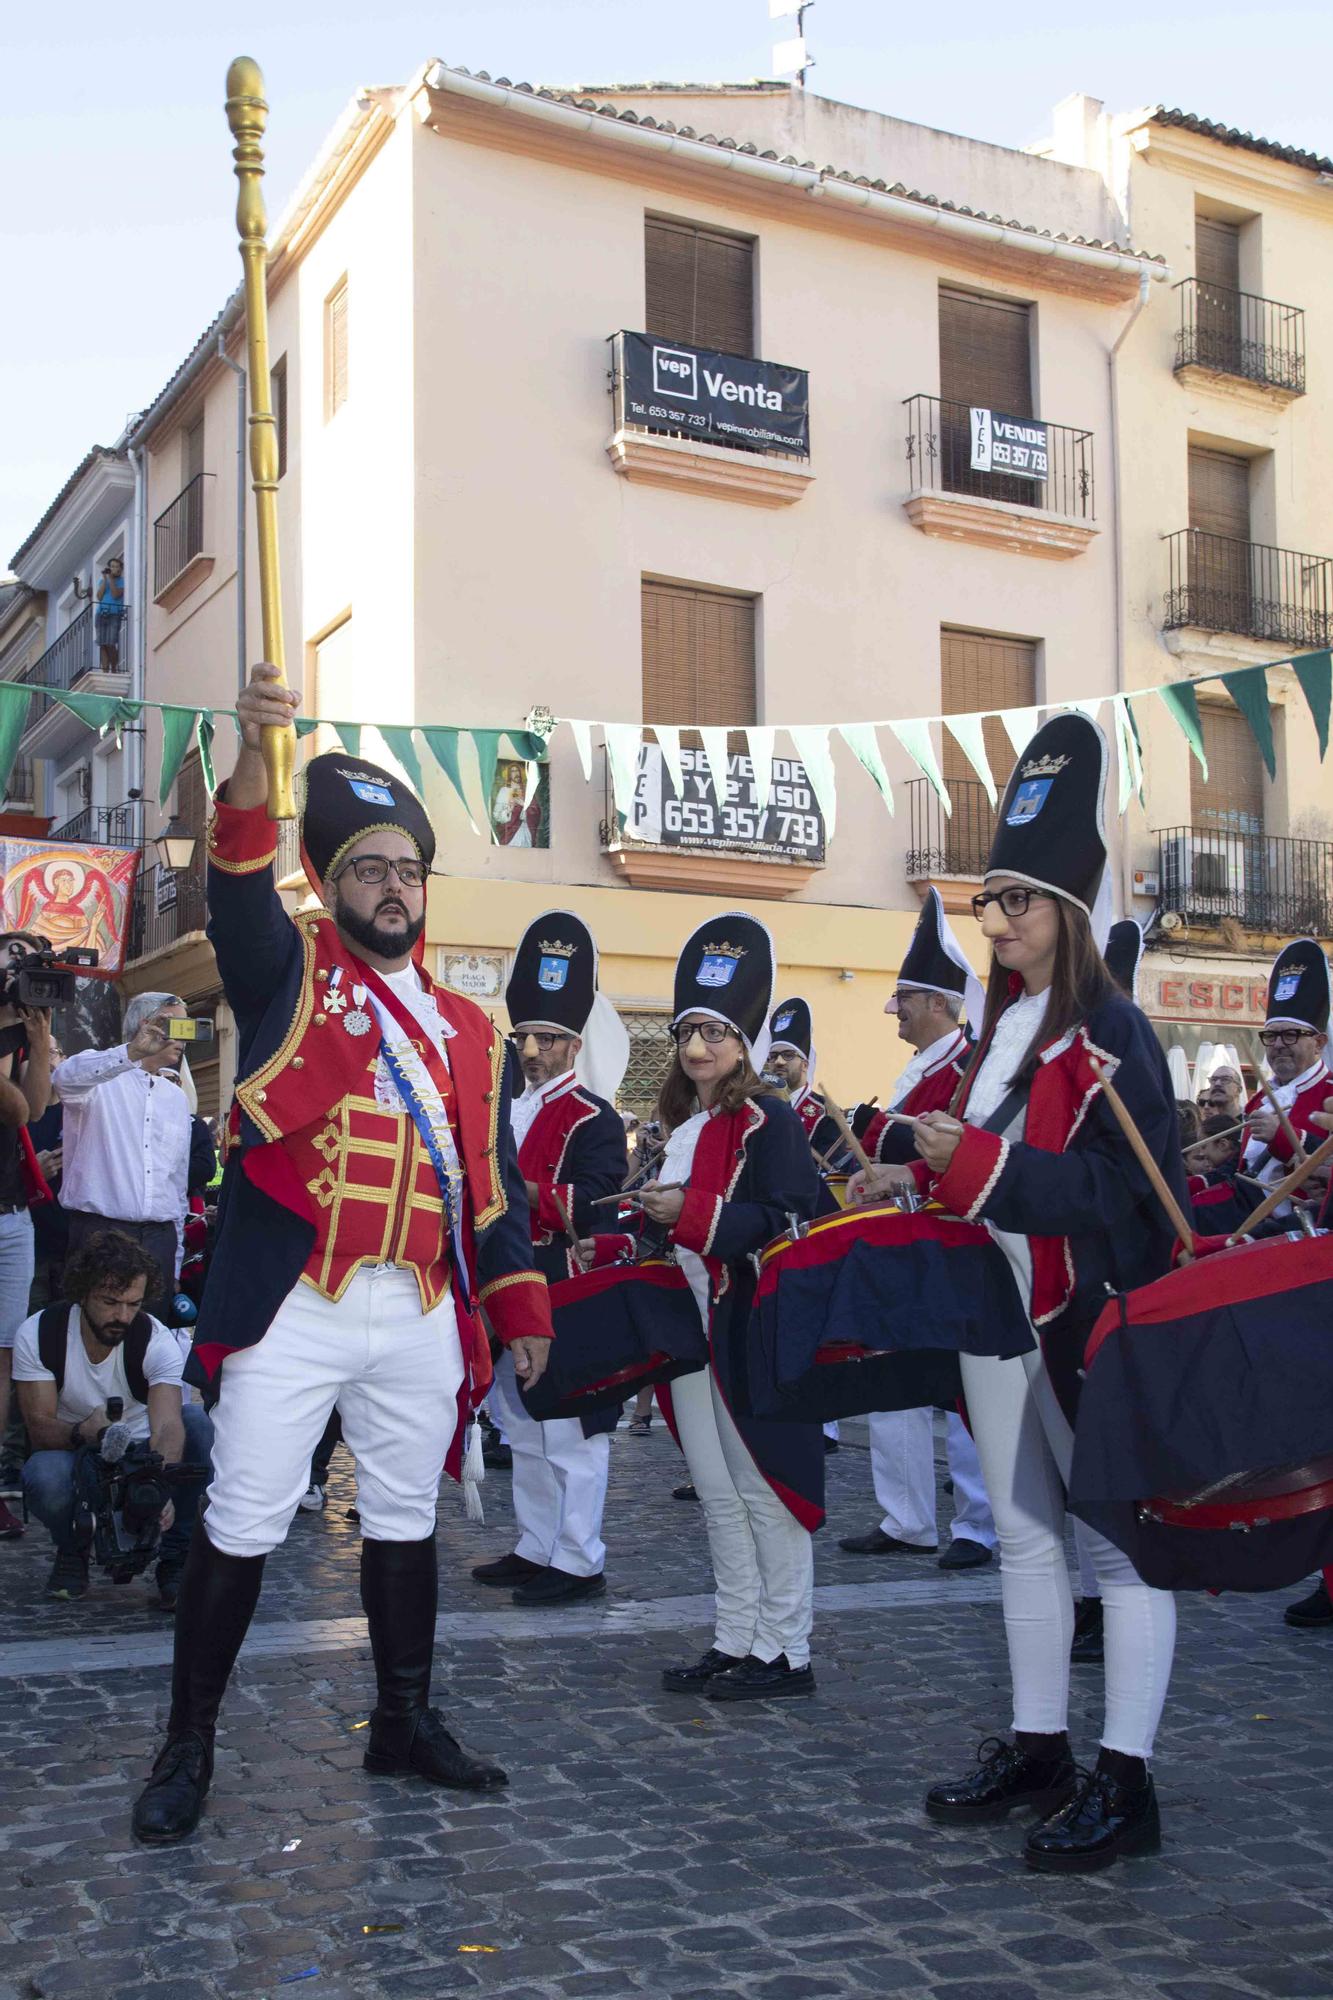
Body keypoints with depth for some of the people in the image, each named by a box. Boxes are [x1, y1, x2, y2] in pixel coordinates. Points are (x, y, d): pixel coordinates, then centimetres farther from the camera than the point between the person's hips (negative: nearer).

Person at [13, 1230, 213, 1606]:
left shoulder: (156, 1340, -20)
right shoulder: (38, 1333, -17)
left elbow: (167, 1426, -34)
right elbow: (39, 1426, -20)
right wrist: (81, 1431, -44)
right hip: (72, 1454, 0)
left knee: (198, 1420, -30)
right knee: (45, 1478, -37)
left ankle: (175, 1560, -19)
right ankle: (72, 1550, 0)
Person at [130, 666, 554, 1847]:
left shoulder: (469, 1032, 12)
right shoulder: (288, 980, 1)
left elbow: (493, 1182, 13)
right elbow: (239, 901, -20)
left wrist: (521, 1310, 6)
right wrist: (256, 764, -38)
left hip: (422, 1318, 4)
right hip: (291, 1308, -4)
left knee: (406, 1518, 14)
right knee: (243, 1524, 0)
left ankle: (406, 1722, 29)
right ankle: (189, 1749, 13)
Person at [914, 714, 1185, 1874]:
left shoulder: (1110, 1035, -13)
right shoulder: (1005, 1024, 12)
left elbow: (1113, 1191, -21)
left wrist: (971, 1160, -25)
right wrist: (936, 1166, 3)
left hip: (1090, 1325, -9)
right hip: (998, 1311, 9)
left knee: (1121, 1541, -1)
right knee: (1024, 1535, 14)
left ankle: (1125, 1783, 6)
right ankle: (1038, 1751, 26)